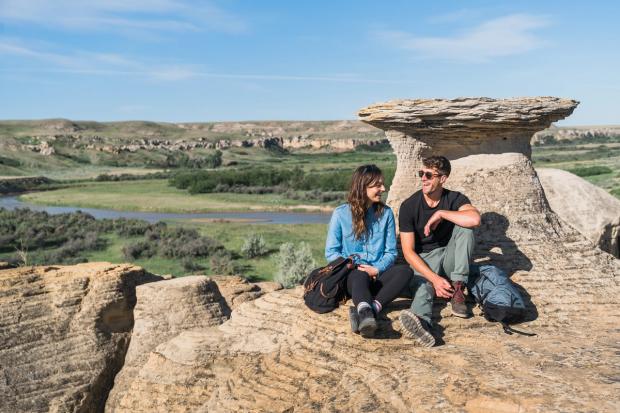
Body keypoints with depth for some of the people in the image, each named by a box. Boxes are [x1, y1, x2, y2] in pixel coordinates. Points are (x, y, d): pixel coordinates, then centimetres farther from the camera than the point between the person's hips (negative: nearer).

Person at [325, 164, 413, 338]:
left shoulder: (386, 213, 7)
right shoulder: (341, 213, 0)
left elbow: (391, 252, 6)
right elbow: (331, 252, 1)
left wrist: (377, 269, -13)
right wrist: (353, 267, -13)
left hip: (377, 275, 3)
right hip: (350, 275, -3)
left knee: (406, 271, -28)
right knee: (361, 276, -38)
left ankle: (372, 308, -47)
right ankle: (366, 313, -67)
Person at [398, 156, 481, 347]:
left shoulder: (454, 199, -7)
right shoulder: (409, 206, -10)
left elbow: (475, 219, -32)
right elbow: (408, 251, -14)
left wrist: (440, 214, -23)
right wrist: (435, 279, -27)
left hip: (449, 257, 2)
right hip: (423, 260, -2)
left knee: (464, 228, -24)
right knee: (422, 286, -35)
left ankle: (457, 289, -25)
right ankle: (422, 322, -68)